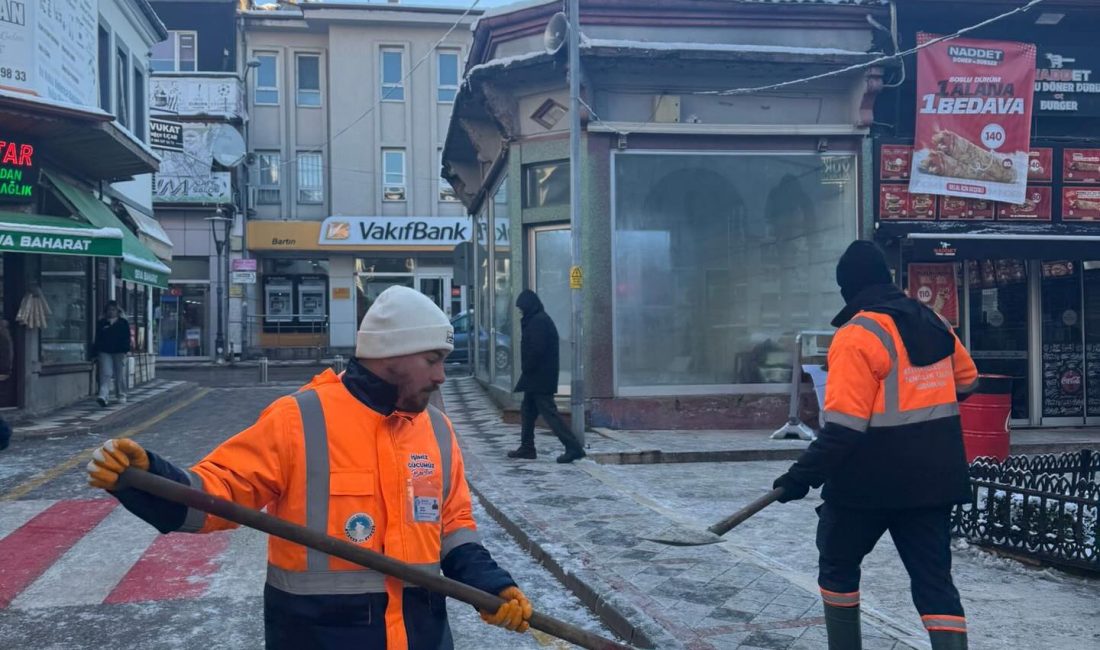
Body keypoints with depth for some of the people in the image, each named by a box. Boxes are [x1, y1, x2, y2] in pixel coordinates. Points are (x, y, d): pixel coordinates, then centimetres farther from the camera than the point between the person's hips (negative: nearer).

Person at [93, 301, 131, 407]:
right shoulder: (101, 323, 10)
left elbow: (126, 338, 1)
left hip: (119, 352, 0)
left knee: (120, 375, 6)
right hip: (105, 352, 1)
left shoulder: (123, 323, 6)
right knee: (106, 374, -10)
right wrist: (96, 353, 5)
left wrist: (126, 350, -11)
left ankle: (122, 396, 19)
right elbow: (98, 339, 10)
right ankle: (103, 396, -18)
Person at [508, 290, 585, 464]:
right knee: (527, 410, 16)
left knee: (549, 411, -10)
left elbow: (536, 350, -23)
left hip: (539, 377, -11)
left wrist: (526, 369, -13)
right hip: (537, 378, 11)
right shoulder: (541, 319, 16)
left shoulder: (538, 321, -16)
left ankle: (573, 447, -12)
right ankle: (527, 448, 23)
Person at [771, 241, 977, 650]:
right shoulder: (934, 323, 6)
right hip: (934, 478, 6)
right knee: (934, 578, 8)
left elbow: (844, 428, -22)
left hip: (871, 480, -6)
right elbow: (966, 383, 22)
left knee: (838, 566, 15)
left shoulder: (857, 336, -17)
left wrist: (804, 475, -17)